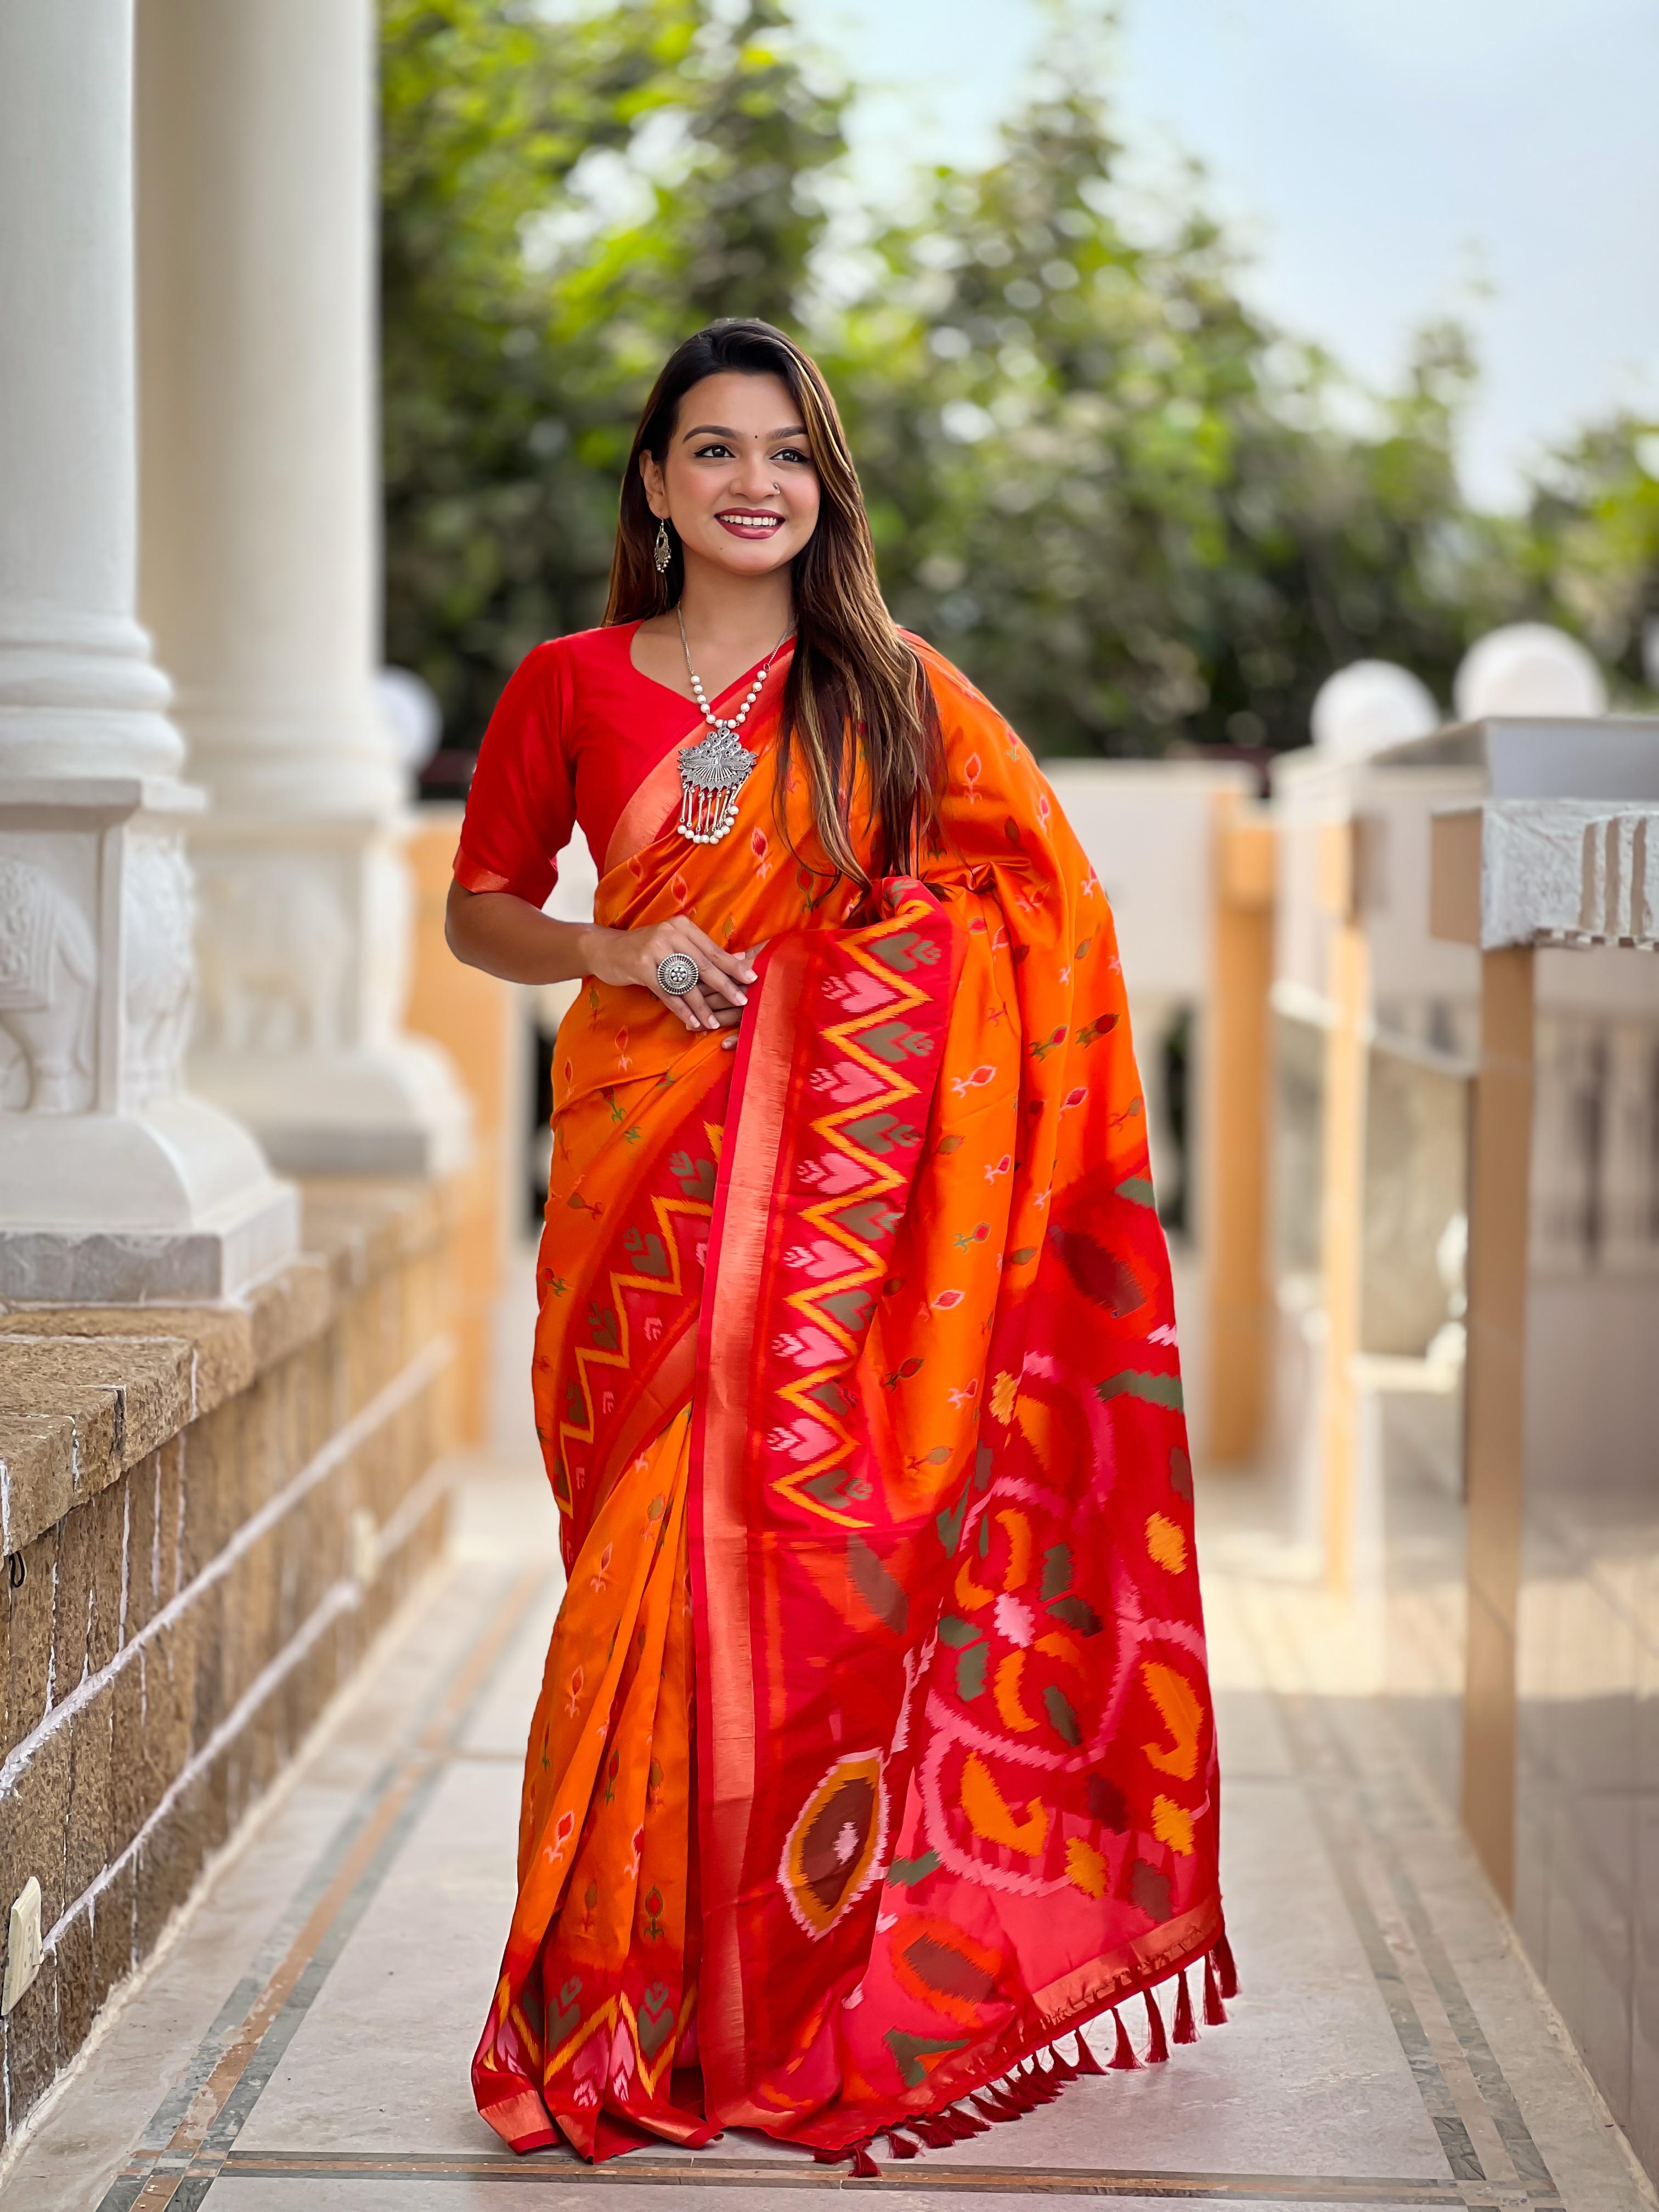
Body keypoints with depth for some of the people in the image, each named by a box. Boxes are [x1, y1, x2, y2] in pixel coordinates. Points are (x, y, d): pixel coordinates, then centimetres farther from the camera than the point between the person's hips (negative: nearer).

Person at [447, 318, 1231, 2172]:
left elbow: (1049, 920, 9)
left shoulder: (899, 694, 7)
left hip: (850, 1178, 0)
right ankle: (643, 1992, 11)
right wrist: (619, 954, -5)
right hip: (650, 1172, 1)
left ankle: (816, 1997, 8)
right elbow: (478, 909, 15)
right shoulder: (570, 688, 8)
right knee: (660, 1549, -2)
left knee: (811, 1542, -5)